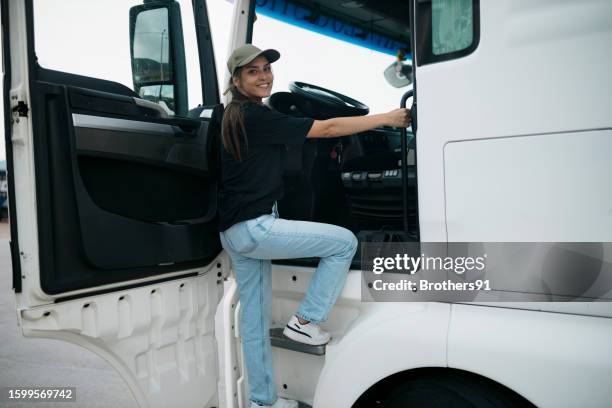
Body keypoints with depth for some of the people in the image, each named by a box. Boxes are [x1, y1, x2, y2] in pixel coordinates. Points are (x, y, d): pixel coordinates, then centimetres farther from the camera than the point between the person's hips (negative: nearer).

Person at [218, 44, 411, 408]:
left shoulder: (234, 115, 14)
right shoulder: (257, 116, -14)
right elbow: (329, 128, -15)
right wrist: (388, 118, -9)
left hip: (235, 231, 10)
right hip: (254, 227, -10)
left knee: (255, 316, 14)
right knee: (344, 242, -4)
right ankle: (306, 320, 3)